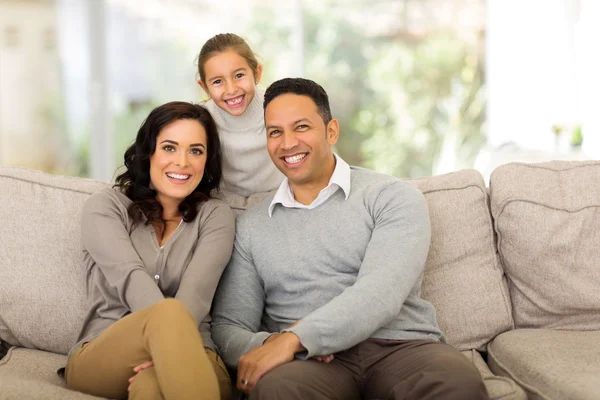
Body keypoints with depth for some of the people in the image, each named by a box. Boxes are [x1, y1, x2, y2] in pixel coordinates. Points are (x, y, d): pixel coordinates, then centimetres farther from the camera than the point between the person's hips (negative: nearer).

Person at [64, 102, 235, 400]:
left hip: (188, 358, -1)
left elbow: (197, 290, -7)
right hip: (100, 360, 1)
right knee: (168, 313, -35)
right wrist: (168, 330, -30)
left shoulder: (216, 216, 12)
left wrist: (167, 350, -27)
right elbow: (131, 277, -11)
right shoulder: (104, 207, 9)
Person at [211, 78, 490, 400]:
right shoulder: (251, 226, 19)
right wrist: (265, 344, -9)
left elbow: (381, 293, -9)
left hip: (400, 346, 0)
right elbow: (228, 325, 15)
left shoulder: (392, 198, 7)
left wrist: (295, 338, -21)